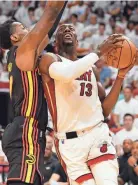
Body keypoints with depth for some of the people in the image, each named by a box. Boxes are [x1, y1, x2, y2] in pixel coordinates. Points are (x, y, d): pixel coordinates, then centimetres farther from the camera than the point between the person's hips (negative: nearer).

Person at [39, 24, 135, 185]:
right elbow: (65, 74, -23)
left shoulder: (91, 68, 19)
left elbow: (105, 110, 17)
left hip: (98, 134, 3)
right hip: (70, 141, -3)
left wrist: (121, 76, 9)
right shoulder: (49, 59, 2)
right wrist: (99, 52, -17)